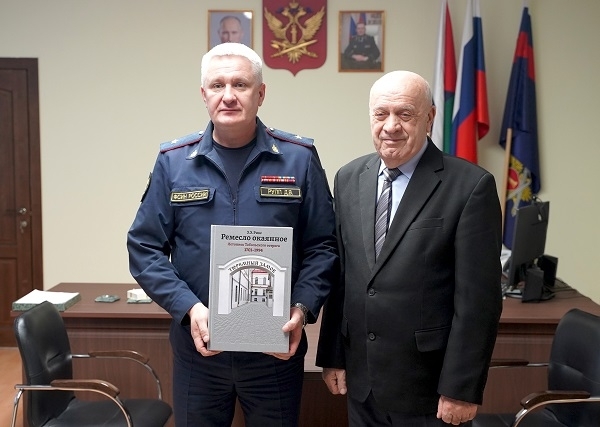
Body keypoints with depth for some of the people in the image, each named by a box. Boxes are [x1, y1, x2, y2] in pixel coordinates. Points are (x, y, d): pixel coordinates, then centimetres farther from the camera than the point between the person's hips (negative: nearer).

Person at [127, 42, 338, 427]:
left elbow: (322, 246, -1)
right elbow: (145, 248, -1)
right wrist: (188, 308, -15)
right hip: (198, 349, 1)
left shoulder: (299, 158, -3)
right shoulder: (173, 161, -1)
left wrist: (303, 309, -16)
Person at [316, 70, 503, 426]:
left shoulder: (471, 186, -12)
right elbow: (340, 276, 7)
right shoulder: (349, 179, 3)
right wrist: (332, 356, 7)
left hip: (429, 388, -4)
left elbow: (478, 299, -13)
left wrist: (461, 389, -12)